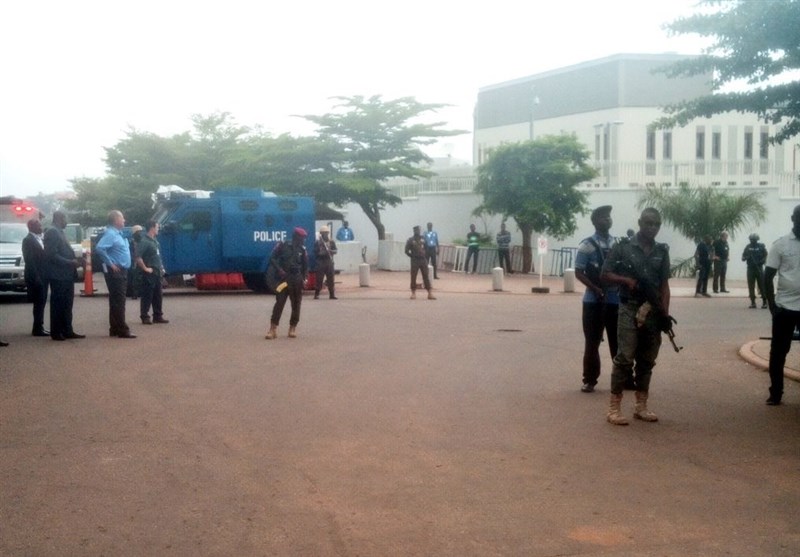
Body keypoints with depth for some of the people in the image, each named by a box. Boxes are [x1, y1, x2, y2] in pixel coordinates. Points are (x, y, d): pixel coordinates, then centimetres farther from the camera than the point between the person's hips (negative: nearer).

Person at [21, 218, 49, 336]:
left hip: (42, 276, 8)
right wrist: (36, 277, -20)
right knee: (39, 302, -6)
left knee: (41, 302, 11)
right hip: (35, 277, -8)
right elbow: (29, 260, -16)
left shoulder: (41, 240, 15)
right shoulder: (28, 240, -10)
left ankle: (39, 326, 17)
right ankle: (37, 329, -1)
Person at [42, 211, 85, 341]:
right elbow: (52, 255, -21)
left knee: (66, 305, 12)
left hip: (66, 275, 10)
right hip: (58, 275, -10)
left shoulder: (59, 232, 17)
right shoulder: (52, 232, -13)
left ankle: (67, 331, 18)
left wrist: (75, 260, 8)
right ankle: (56, 333, 6)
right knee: (57, 305, -1)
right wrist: (70, 262, -20)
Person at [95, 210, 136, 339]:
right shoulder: (110, 233, -14)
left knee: (117, 301, 13)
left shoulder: (119, 234, 16)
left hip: (122, 271, 10)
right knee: (118, 301, -8)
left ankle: (115, 329, 18)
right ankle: (122, 330, -8)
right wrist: (110, 264, -21)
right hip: (115, 272, -10)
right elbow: (99, 248, -27)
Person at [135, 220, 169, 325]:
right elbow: (138, 257, -23)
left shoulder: (154, 240, 14)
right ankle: (145, 317, 4)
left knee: (158, 295, 12)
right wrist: (145, 268, -19)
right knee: (147, 296, -2)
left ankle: (158, 316, 19)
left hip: (157, 273, 9)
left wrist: (161, 267, 17)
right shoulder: (143, 241, -16)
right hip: (148, 274, -9)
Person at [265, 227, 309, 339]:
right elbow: (272, 259, -3)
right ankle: (273, 328, -8)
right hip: (284, 278, -3)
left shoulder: (302, 250, 7)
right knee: (279, 303, -8)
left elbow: (305, 266, 15)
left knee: (296, 304, 5)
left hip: (297, 280, 3)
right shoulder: (282, 246, -2)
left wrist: (304, 279, 2)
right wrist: (279, 271, -14)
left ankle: (293, 327, 14)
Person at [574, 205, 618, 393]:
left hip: (616, 299, 4)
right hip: (594, 300, -4)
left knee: (618, 341, 9)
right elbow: (579, 273, -7)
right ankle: (589, 380, 10)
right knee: (592, 342, 2)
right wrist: (596, 289, -18)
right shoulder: (587, 245, -5)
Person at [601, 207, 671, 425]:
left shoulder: (662, 251, 10)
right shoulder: (623, 247, -1)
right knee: (625, 358, -9)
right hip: (629, 309, -4)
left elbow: (664, 285, 8)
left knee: (647, 360, 9)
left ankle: (641, 406, 18)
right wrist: (627, 280, -16)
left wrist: (665, 313, -1)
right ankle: (614, 407, -5)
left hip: (653, 311, 5)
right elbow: (605, 274, 1)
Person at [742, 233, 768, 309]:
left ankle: (764, 301, 6)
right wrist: (747, 257, -14)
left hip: (759, 268, -2)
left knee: (762, 285, -2)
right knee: (751, 286, 1)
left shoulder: (761, 246, 0)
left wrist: (761, 261, -18)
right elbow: (743, 257, 8)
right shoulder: (748, 247, 7)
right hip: (750, 269, 2)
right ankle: (753, 302, 6)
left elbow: (765, 256, -1)